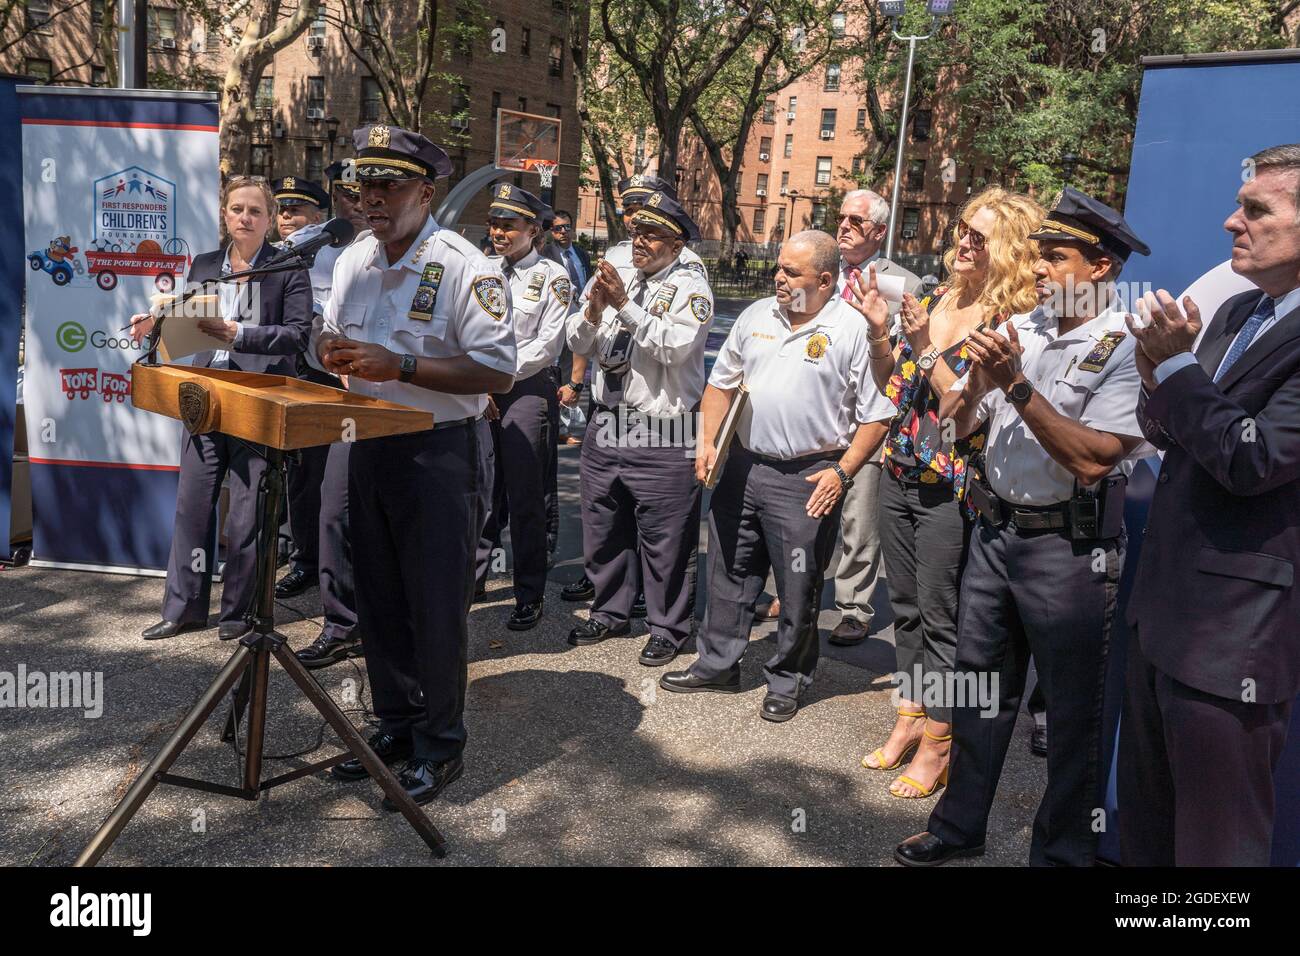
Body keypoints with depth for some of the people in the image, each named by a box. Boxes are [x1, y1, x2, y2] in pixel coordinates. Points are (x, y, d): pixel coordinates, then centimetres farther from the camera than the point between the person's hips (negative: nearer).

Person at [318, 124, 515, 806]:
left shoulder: (463, 268, -13)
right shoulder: (354, 261, 10)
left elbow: (497, 371, -19)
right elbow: (334, 339, 22)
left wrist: (398, 365, -25)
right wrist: (335, 351, -3)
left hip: (441, 451, -7)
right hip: (370, 445, 7)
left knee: (436, 604, 1)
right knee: (379, 598, 15)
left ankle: (440, 745, 17)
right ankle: (395, 725, 32)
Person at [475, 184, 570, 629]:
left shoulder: (552, 276, -2)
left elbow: (548, 345, -9)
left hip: (527, 390, -5)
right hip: (480, 392, 5)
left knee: (525, 497, -2)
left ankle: (529, 597, 7)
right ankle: (473, 573, 24)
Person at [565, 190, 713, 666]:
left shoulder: (690, 287, -7)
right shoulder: (610, 277, 9)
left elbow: (674, 346, -23)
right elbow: (578, 343, 5)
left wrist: (625, 307, -26)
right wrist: (593, 312, -15)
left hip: (663, 434, -6)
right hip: (606, 425, 6)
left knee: (665, 538, 3)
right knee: (602, 529, 18)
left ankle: (667, 628, 21)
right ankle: (609, 613, 37)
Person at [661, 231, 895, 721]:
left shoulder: (853, 331, -9)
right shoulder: (757, 315, 8)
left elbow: (876, 415, -8)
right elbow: (722, 382, 15)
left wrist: (842, 472, -15)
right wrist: (708, 443, 5)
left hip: (808, 480, -5)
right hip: (743, 465, 6)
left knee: (798, 589, 5)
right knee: (728, 573, 14)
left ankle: (787, 681, 23)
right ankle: (717, 664, 30)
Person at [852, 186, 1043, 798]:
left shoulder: (1009, 323, -12)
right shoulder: (933, 302, 7)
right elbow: (889, 386, 12)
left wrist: (926, 349, -20)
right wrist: (879, 331, -2)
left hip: (951, 490, -7)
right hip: (899, 476, 7)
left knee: (940, 617, 3)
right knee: (905, 608, 16)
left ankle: (936, 744, 18)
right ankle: (910, 718, 32)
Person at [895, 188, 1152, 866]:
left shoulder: (1126, 348, -14)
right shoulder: (1018, 330, 5)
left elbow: (1092, 460, -24)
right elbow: (955, 424, 7)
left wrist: (1016, 384, -22)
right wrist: (978, 380, -13)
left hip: (1070, 548, -6)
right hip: (995, 530, 7)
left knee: (1072, 710, 9)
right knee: (979, 684, 18)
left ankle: (1063, 851, 28)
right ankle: (959, 827, 36)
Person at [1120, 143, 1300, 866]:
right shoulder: (1236, 313, 11)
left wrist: (1176, 363, -15)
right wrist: (1161, 384, -6)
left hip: (1234, 632, -8)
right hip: (1164, 606, 9)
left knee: (1216, 841, 9)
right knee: (1145, 821, 23)